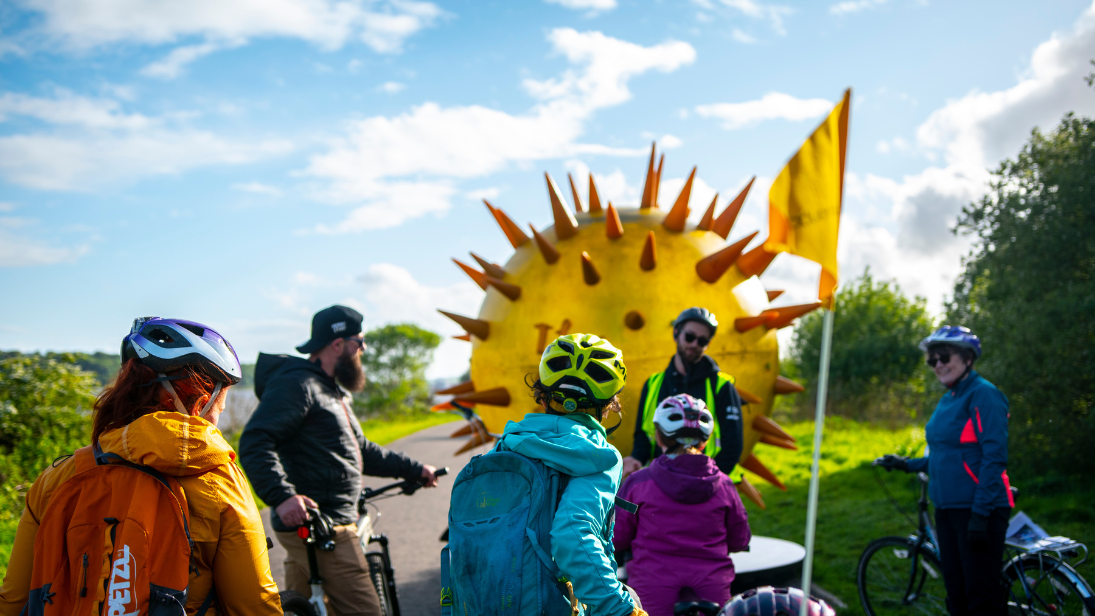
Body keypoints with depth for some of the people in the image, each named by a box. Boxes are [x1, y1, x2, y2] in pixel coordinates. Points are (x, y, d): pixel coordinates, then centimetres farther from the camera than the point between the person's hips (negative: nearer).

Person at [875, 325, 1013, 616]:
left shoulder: (983, 394, -11)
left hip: (980, 510, -9)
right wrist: (907, 464, 17)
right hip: (947, 507, 9)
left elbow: (994, 457, -17)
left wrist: (980, 513, -21)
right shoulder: (947, 400, 15)